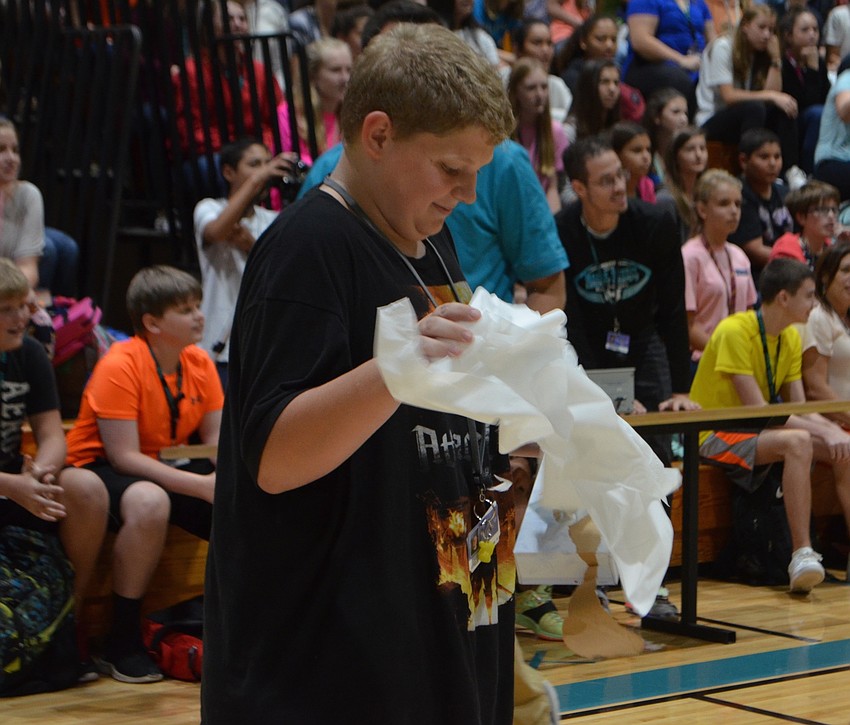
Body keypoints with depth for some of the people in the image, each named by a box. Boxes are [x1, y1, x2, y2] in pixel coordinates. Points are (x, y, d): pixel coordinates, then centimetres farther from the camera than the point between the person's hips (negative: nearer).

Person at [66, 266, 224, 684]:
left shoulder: (200, 364, 1)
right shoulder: (120, 366, -20)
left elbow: (217, 442, 0)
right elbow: (125, 456, -25)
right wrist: (202, 485, -31)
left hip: (169, 469, 7)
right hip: (100, 470, -7)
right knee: (149, 502, -40)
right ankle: (122, 644, -27)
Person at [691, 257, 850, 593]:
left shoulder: (791, 337, 6)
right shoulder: (734, 331, -20)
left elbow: (800, 407, 2)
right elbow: (757, 409, -24)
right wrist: (823, 431, -26)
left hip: (759, 430, 8)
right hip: (715, 435, -8)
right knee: (798, 442, -33)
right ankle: (802, 555, -38)